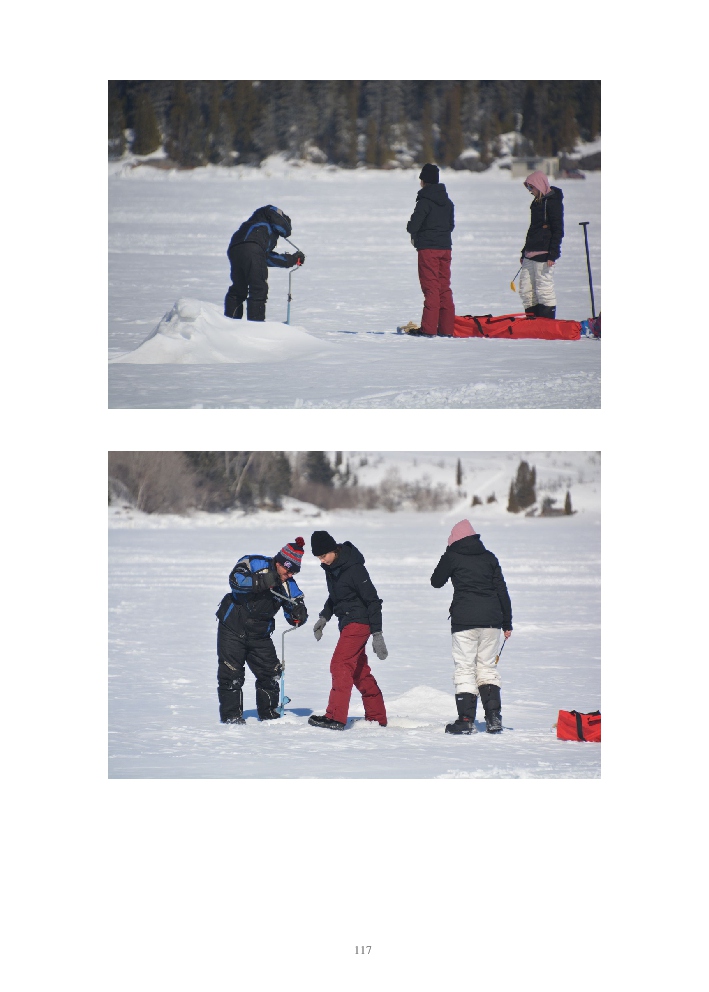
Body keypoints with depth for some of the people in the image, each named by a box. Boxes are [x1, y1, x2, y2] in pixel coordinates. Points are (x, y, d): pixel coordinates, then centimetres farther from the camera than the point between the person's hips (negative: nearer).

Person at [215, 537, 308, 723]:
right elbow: (235, 579, -31)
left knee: (271, 673, 4)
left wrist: (298, 615, -23)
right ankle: (231, 714, 3)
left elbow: (294, 618, 1)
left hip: (260, 635, 5)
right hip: (233, 629, -5)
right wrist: (261, 581, -42)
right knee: (231, 673, -6)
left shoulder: (288, 585, 1)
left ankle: (268, 713, 21)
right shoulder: (255, 564, -13)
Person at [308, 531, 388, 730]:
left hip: (358, 622, -9)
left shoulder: (353, 569, -21)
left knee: (340, 665, -16)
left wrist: (377, 634, -21)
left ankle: (335, 717, -18)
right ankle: (377, 717, 21)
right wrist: (324, 617, 15)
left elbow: (372, 600, -19)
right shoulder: (331, 566, 6)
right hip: (347, 623, 9)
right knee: (360, 672, 13)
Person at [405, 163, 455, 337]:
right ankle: (446, 329, 8)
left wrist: (414, 234, 5)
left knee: (431, 288, -7)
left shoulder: (425, 201, -12)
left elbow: (413, 224, -15)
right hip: (445, 246, 7)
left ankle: (429, 329, -8)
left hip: (428, 247, -7)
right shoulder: (447, 202, 12)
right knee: (444, 288, 8)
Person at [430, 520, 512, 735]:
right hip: (491, 620, 4)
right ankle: (494, 717, 4)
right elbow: (502, 591, 8)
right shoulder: (488, 557, 9)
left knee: (464, 669, 1)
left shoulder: (452, 556, 0)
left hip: (464, 620, -4)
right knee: (487, 667, 12)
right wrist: (507, 623, 13)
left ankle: (466, 719, -4)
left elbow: (436, 582, 11)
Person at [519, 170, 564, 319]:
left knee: (544, 288, -8)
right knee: (526, 289, 7)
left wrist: (552, 254, -18)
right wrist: (524, 252, 24)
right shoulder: (537, 202, 18)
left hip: (543, 254, -9)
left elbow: (558, 230, -11)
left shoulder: (553, 201, -7)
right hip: (531, 253, 9)